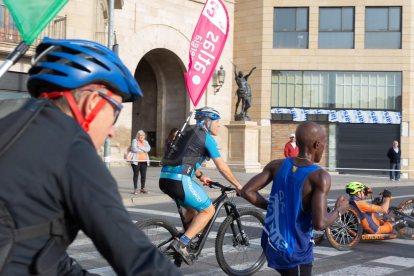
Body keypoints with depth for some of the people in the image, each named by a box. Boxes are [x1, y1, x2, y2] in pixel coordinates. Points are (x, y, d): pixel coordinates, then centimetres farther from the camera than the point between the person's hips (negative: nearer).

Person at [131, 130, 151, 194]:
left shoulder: (145, 142, 18)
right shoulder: (134, 141, 4)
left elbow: (148, 149, -1)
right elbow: (133, 149, -13)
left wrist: (139, 147, -11)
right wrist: (144, 150, -5)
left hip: (144, 161, 4)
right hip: (136, 161, -4)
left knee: (144, 175, 2)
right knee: (136, 174, -3)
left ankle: (142, 188, 10)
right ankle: (135, 189, 1)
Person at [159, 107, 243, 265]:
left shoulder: (188, 134, 24)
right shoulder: (207, 138, -1)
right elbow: (222, 168, -2)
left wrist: (200, 176, 46)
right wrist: (238, 186, 8)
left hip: (164, 179, 9)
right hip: (180, 180, -9)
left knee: (192, 208, 27)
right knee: (208, 210, 4)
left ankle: (187, 245, 27)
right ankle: (181, 243, -6)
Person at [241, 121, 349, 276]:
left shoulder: (277, 165, -4)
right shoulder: (320, 177, -20)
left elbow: (246, 192, -5)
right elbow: (319, 223, -26)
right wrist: (339, 211, -6)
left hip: (271, 245, 7)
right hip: (295, 255, -7)